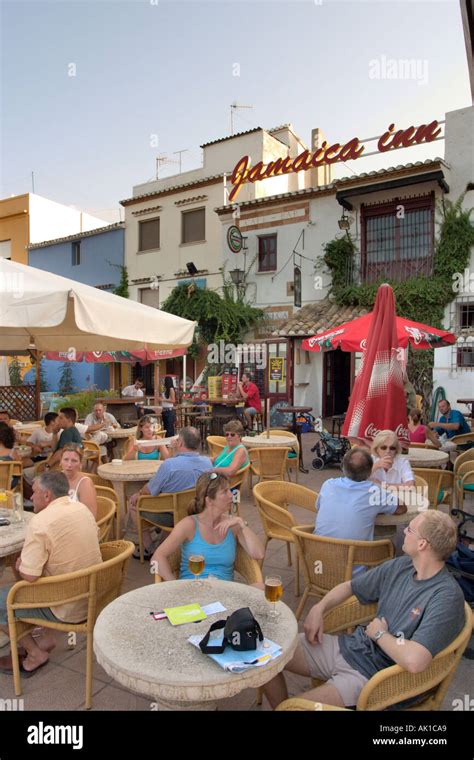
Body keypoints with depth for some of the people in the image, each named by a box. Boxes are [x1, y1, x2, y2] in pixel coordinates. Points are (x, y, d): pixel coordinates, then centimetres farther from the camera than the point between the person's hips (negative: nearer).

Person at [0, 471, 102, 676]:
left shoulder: (40, 522, -23)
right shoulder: (82, 508, 1)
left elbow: (28, 576, -24)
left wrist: (19, 567, -2)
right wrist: (29, 560, 14)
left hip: (67, 609, -8)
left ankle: (36, 654, 16)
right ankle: (47, 637, 26)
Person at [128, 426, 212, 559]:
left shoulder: (169, 464, -29)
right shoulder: (208, 462, -10)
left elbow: (150, 491, -14)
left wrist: (139, 493, 8)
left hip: (170, 517, -7)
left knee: (133, 502, 16)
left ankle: (148, 549, 21)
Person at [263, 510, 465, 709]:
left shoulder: (446, 597, -22)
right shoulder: (400, 566, 1)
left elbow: (414, 661, -33)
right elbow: (349, 586, 14)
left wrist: (380, 634, -15)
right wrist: (318, 609, -2)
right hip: (348, 646, 7)